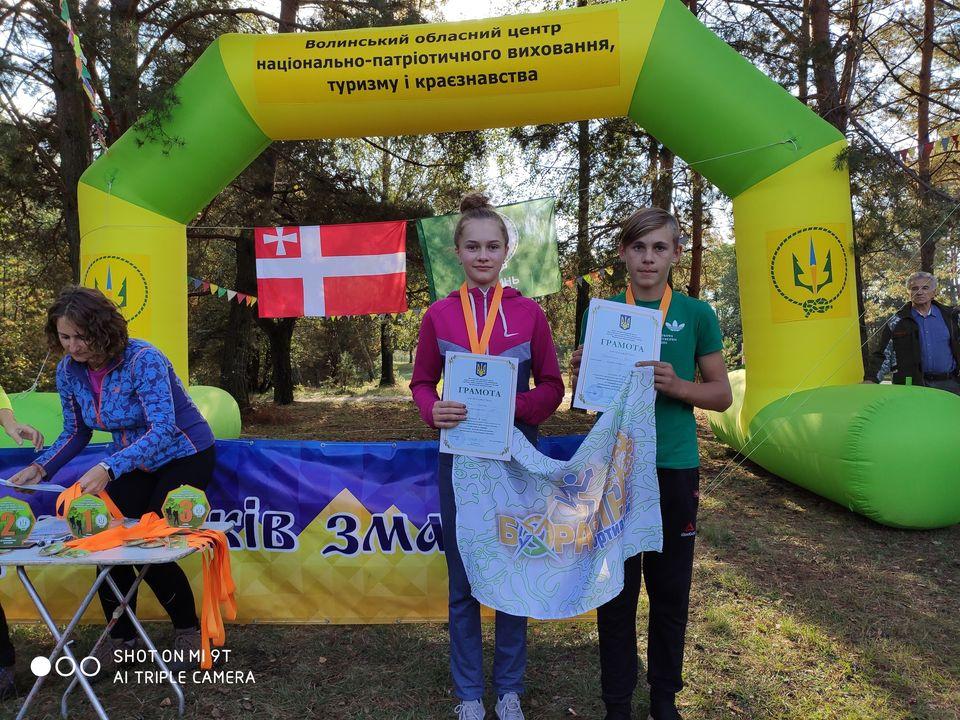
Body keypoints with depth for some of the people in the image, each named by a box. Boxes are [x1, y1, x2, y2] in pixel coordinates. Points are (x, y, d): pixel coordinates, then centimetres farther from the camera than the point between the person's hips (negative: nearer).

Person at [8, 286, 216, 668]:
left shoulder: (143, 360, -29)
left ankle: (189, 629, 14)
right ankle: (121, 636, 18)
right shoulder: (68, 370, -8)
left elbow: (163, 430, -38)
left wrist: (108, 469, -50)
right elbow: (75, 433, 5)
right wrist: (41, 468, -13)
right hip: (132, 462, 6)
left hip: (183, 457, -6)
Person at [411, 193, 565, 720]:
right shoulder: (439, 315, -2)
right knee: (463, 580, 11)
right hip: (460, 455, 0)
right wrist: (432, 410, -17)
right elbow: (421, 382, 5)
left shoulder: (529, 313, -3)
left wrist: (514, 406, -18)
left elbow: (552, 386, 1)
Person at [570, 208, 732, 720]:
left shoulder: (696, 314, 0)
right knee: (617, 588, 9)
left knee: (671, 589, 12)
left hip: (675, 468, 0)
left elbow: (722, 394, 2)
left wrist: (676, 385, -17)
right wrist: (581, 375, -15)